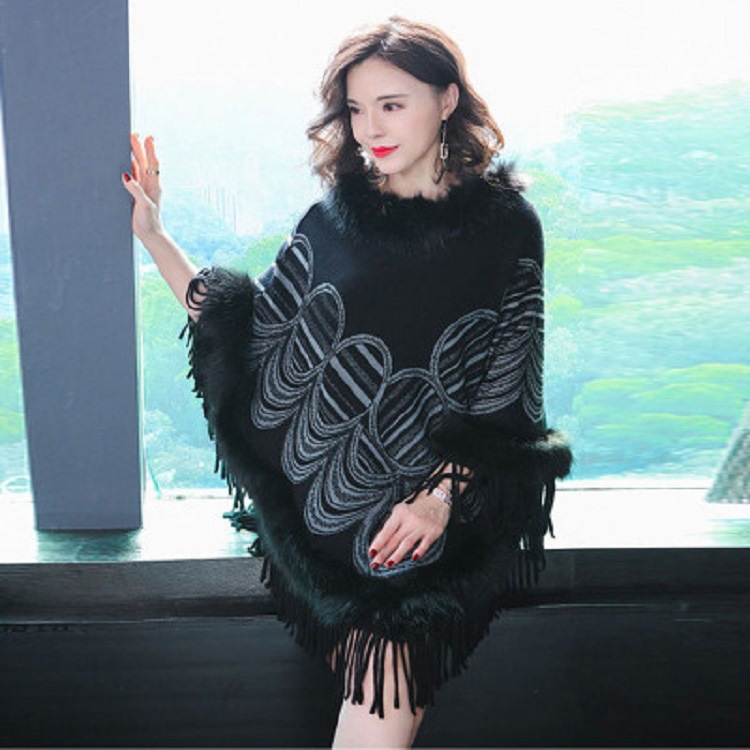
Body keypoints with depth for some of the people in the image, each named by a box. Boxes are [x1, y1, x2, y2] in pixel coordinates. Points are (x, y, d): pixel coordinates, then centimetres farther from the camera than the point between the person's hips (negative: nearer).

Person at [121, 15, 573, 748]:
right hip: (324, 488, 3)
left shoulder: (503, 225, 2)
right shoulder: (335, 218, 9)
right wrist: (152, 235, 4)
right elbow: (249, 339, 8)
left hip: (429, 502, -2)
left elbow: (506, 394, 0)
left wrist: (443, 495, -12)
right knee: (387, 686, -7)